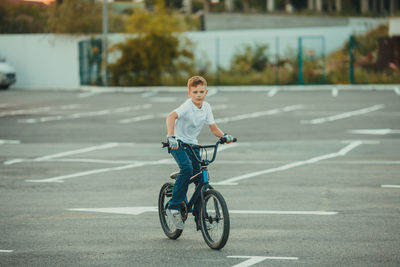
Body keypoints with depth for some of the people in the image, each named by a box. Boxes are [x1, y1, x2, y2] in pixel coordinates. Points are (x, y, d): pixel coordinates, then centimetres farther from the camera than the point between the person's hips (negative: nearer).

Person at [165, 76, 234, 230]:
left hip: (192, 144, 6)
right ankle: (174, 207, -16)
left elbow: (213, 128, 4)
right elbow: (171, 116, -38)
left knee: (200, 177, -1)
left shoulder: (206, 107, -1)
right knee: (187, 168, -28)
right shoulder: (187, 106, -21)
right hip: (178, 143, -6)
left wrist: (224, 136, -15)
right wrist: (171, 137, -51)